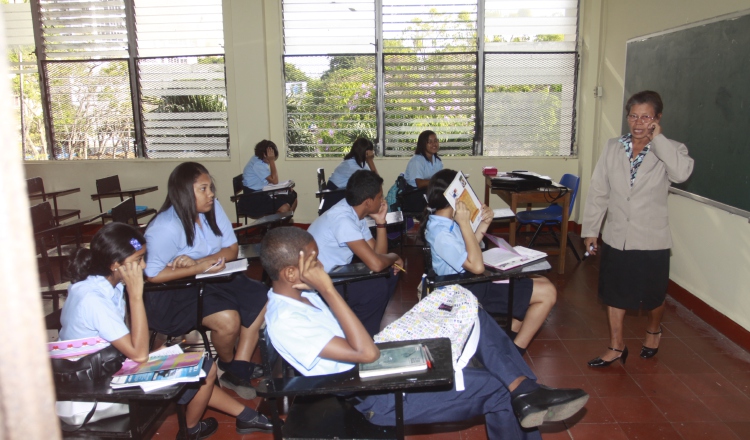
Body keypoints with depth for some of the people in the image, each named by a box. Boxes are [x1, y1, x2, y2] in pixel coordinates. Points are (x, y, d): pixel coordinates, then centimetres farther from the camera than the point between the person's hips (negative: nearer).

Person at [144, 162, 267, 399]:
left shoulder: (213, 207, -4)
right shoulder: (166, 226, -21)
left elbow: (232, 249, -3)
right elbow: (153, 275, -20)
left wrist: (199, 261, -21)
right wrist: (201, 268, -22)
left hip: (209, 281, 7)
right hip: (171, 293, -7)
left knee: (260, 298, -10)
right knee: (228, 319, -28)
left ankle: (239, 370, -3)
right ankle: (228, 365, 6)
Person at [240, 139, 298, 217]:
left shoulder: (261, 161, 6)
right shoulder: (257, 164, -22)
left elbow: (271, 180, 11)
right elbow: (274, 181, -25)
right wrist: (272, 161, -22)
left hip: (263, 193, 10)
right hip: (253, 198, -10)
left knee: (293, 198, 9)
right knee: (284, 208, -25)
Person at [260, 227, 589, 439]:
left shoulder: (298, 293, 6)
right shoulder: (285, 322, -24)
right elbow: (366, 353, -31)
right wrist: (327, 289, -32)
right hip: (373, 397, -9)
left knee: (475, 321, -2)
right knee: (498, 390, -10)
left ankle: (526, 391, -11)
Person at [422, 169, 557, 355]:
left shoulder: (442, 220, 2)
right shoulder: (441, 234, -28)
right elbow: (476, 266, -30)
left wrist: (483, 224, -3)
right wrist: (465, 223, -32)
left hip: (472, 281, 10)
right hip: (472, 292, -10)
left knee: (544, 282, 13)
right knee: (547, 293, -6)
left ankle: (509, 338, 16)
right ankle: (517, 349, 7)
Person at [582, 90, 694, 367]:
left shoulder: (669, 150, -6)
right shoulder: (613, 148, 0)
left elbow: (682, 173, -30)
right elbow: (598, 192, 2)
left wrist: (658, 139, -21)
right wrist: (590, 230, 1)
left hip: (652, 241, -2)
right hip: (615, 237, 2)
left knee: (652, 297, 15)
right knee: (613, 293, 12)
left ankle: (653, 330, 46)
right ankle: (616, 347, 28)